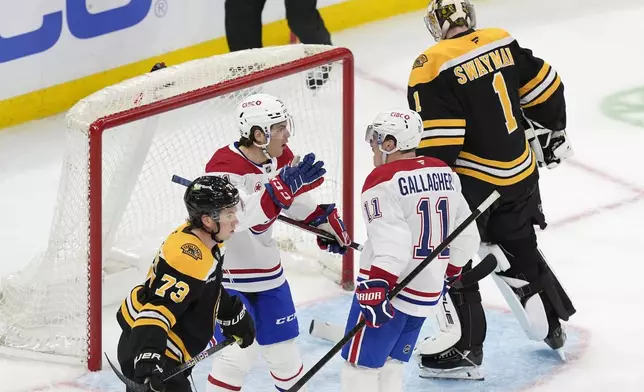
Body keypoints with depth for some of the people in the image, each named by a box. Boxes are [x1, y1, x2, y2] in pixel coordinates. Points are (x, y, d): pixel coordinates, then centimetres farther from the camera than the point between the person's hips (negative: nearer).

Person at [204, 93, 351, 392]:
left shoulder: (281, 158, -2)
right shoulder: (225, 167, -25)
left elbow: (302, 201, 18)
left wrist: (330, 226, 21)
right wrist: (283, 187, -48)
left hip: (267, 271, 7)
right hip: (226, 275, -7)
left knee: (283, 351, 13)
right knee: (238, 355, -13)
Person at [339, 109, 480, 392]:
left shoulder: (383, 181, -14)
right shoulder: (445, 174, 9)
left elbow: (392, 243, -25)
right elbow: (466, 237, 15)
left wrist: (375, 289, -28)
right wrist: (450, 271, 30)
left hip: (387, 285, -8)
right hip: (428, 292, 8)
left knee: (361, 363, 0)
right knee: (389, 364, 17)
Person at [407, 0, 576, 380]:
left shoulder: (434, 67, -18)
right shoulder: (502, 43, 1)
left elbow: (436, 140, -20)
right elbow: (545, 87, 9)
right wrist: (552, 132, 25)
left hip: (472, 181, -7)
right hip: (521, 173, 7)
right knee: (520, 248, 25)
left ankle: (465, 349, 9)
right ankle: (551, 324, 37)